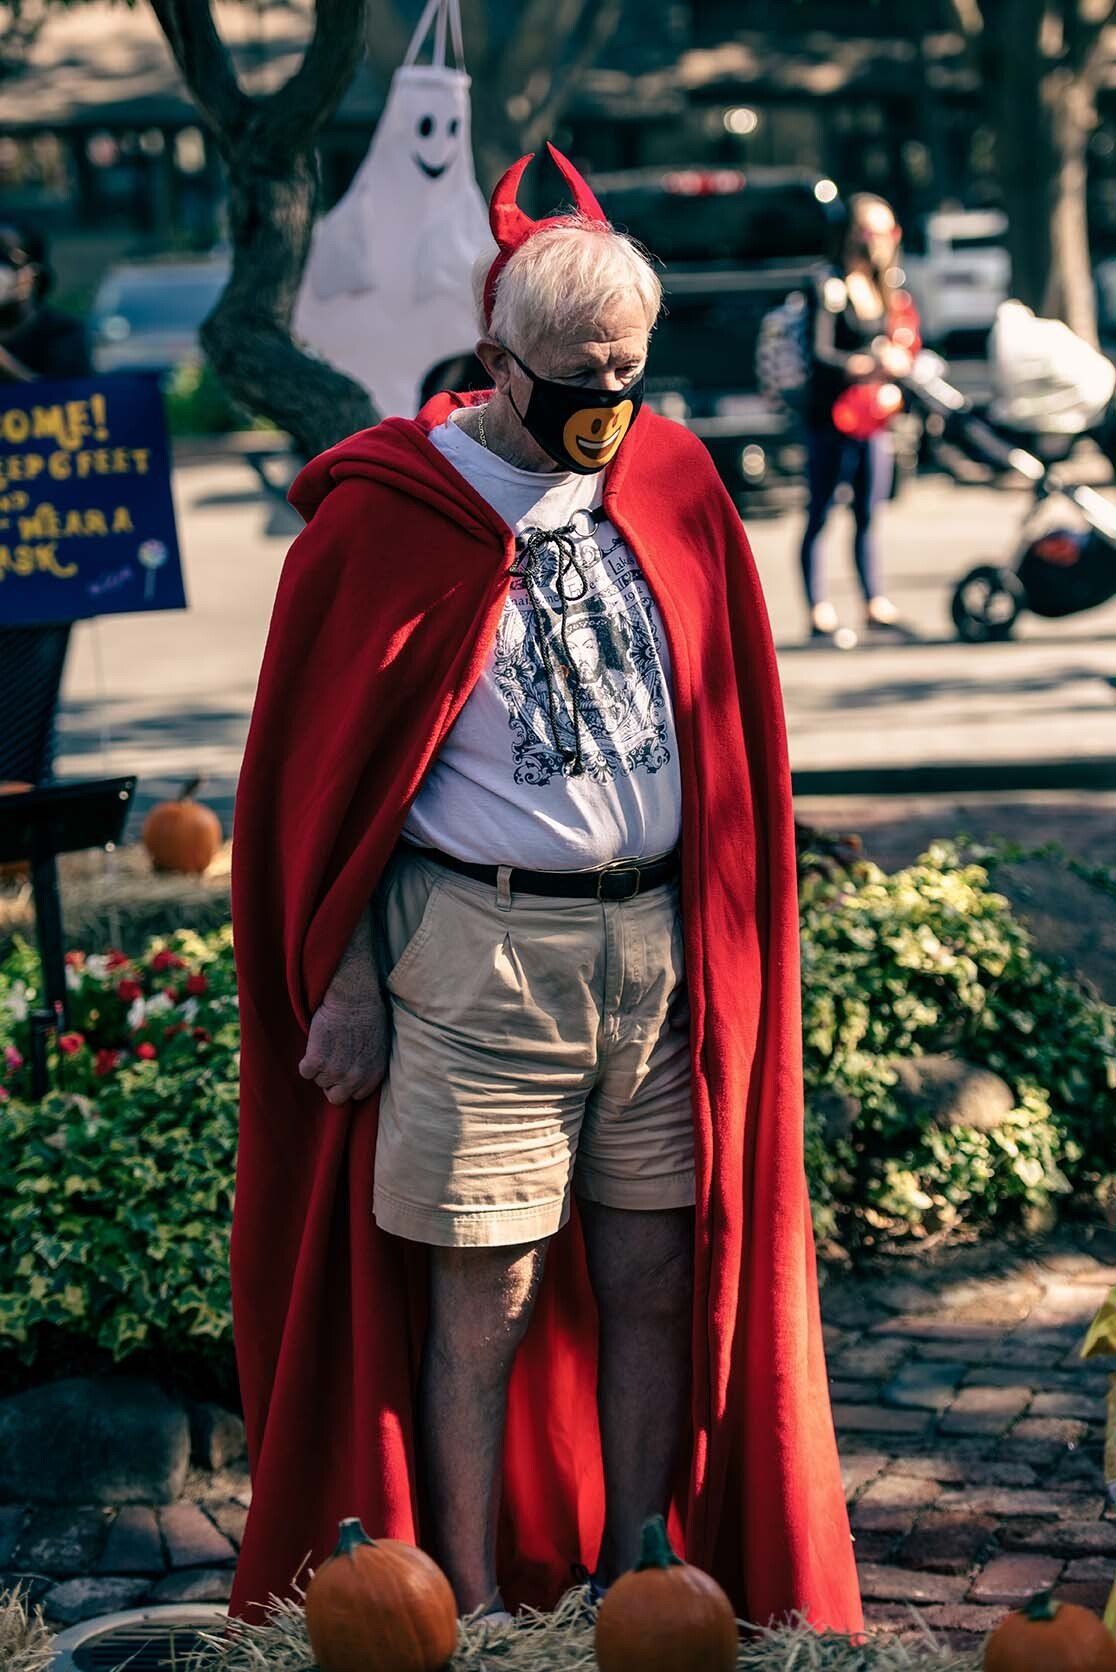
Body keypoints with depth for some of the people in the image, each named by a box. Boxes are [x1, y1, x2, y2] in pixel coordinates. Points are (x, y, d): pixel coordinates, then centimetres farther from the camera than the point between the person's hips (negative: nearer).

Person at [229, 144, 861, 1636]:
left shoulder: (673, 479, 7)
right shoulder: (385, 515, -6)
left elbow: (731, 721, 15)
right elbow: (326, 767, -2)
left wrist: (729, 938, 14)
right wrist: (345, 982, -4)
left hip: (661, 942, 4)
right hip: (479, 945, -4)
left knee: (659, 1278, 8)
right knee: (486, 1300, 0)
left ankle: (639, 1582, 22)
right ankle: (475, 1609, 11)